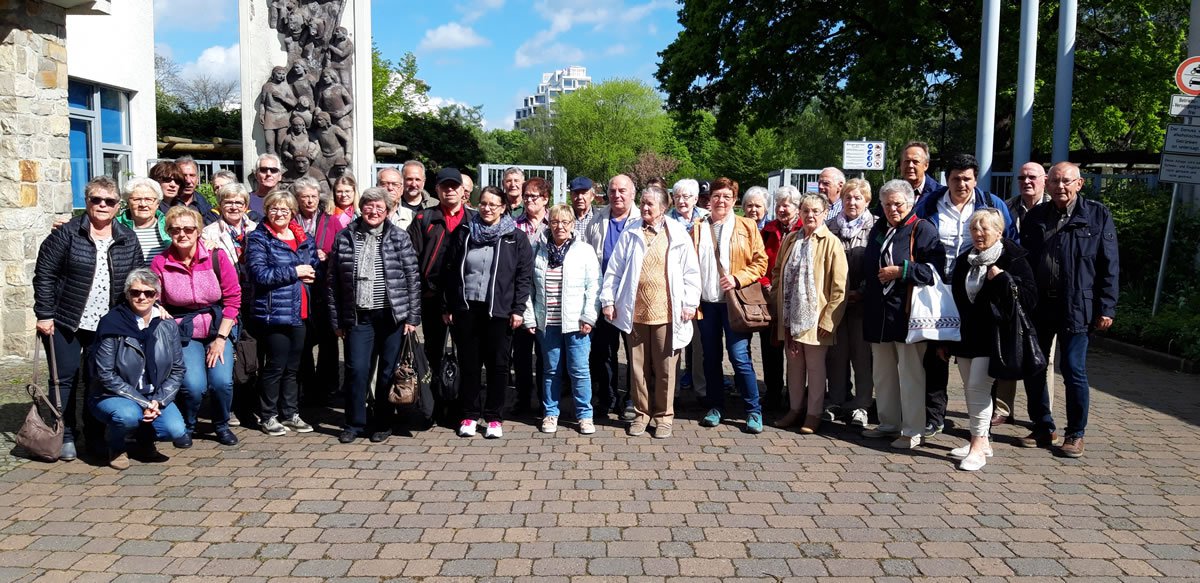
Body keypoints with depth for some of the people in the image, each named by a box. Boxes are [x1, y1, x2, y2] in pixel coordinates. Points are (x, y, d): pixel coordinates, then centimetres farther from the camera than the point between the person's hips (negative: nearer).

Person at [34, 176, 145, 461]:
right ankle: (65, 437, 15)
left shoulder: (128, 240, 4)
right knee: (65, 378, 3)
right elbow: (44, 274, -7)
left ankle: (95, 434, 22)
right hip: (65, 323, -3)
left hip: (107, 326, 3)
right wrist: (44, 315, -10)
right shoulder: (67, 234, -7)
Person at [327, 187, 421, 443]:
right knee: (357, 370, -1)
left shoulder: (399, 237, 0)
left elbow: (413, 279, -1)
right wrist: (336, 320, 4)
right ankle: (354, 424, 14)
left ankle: (383, 424, 20)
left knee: (388, 372, 5)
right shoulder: (344, 238, 5)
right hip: (359, 317, 1)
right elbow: (333, 281, 7)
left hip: (393, 316, -1)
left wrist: (412, 317, -5)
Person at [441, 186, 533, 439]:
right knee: (468, 364, 8)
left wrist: (518, 309, -8)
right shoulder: (463, 234, 8)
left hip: (499, 311, -2)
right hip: (465, 309, 2)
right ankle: (470, 414, 19)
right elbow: (449, 272, 9)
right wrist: (447, 307, 5)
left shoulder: (516, 238, 2)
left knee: (498, 365, 3)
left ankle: (494, 417, 14)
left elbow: (524, 275, -1)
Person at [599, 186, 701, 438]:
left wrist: (690, 303, -3)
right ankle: (641, 413, 23)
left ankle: (664, 416, 19)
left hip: (666, 312, -2)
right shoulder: (630, 233, 5)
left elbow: (691, 271, 2)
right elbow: (614, 269, 7)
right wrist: (608, 300, 3)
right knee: (638, 366, 10)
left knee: (665, 368, 5)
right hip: (635, 311, 2)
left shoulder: (677, 234, 0)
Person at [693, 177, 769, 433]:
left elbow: (760, 261, 0)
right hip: (706, 301, 3)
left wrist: (738, 278, -13)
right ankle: (715, 407, 21)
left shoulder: (747, 227, 4)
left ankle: (754, 410, 5)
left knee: (739, 356, -6)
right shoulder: (698, 228, 10)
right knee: (711, 356, 9)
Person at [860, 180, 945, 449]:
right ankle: (888, 423, 26)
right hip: (878, 313, 7)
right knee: (882, 373, 13)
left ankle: (913, 431, 5)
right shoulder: (878, 229, 16)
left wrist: (901, 271, -17)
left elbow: (934, 268, -14)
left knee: (910, 374, -3)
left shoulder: (922, 229, -5)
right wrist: (865, 290, 20)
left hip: (907, 312, -7)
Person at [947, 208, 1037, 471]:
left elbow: (1029, 297, -10)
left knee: (978, 386, -13)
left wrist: (1002, 279, -20)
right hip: (966, 334, 6)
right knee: (970, 388, 9)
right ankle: (981, 440, 21)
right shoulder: (964, 261, 12)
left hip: (991, 335, -6)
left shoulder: (1013, 259, -5)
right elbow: (954, 300, 17)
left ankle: (978, 447, -7)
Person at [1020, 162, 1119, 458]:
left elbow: (1109, 265, -2)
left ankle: (1075, 434, 15)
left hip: (1076, 309, -4)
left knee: (1074, 372, -1)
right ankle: (1043, 429, 23)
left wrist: (1106, 308, -6)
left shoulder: (1098, 215, 0)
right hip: (1038, 308, 4)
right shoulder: (1035, 216, 9)